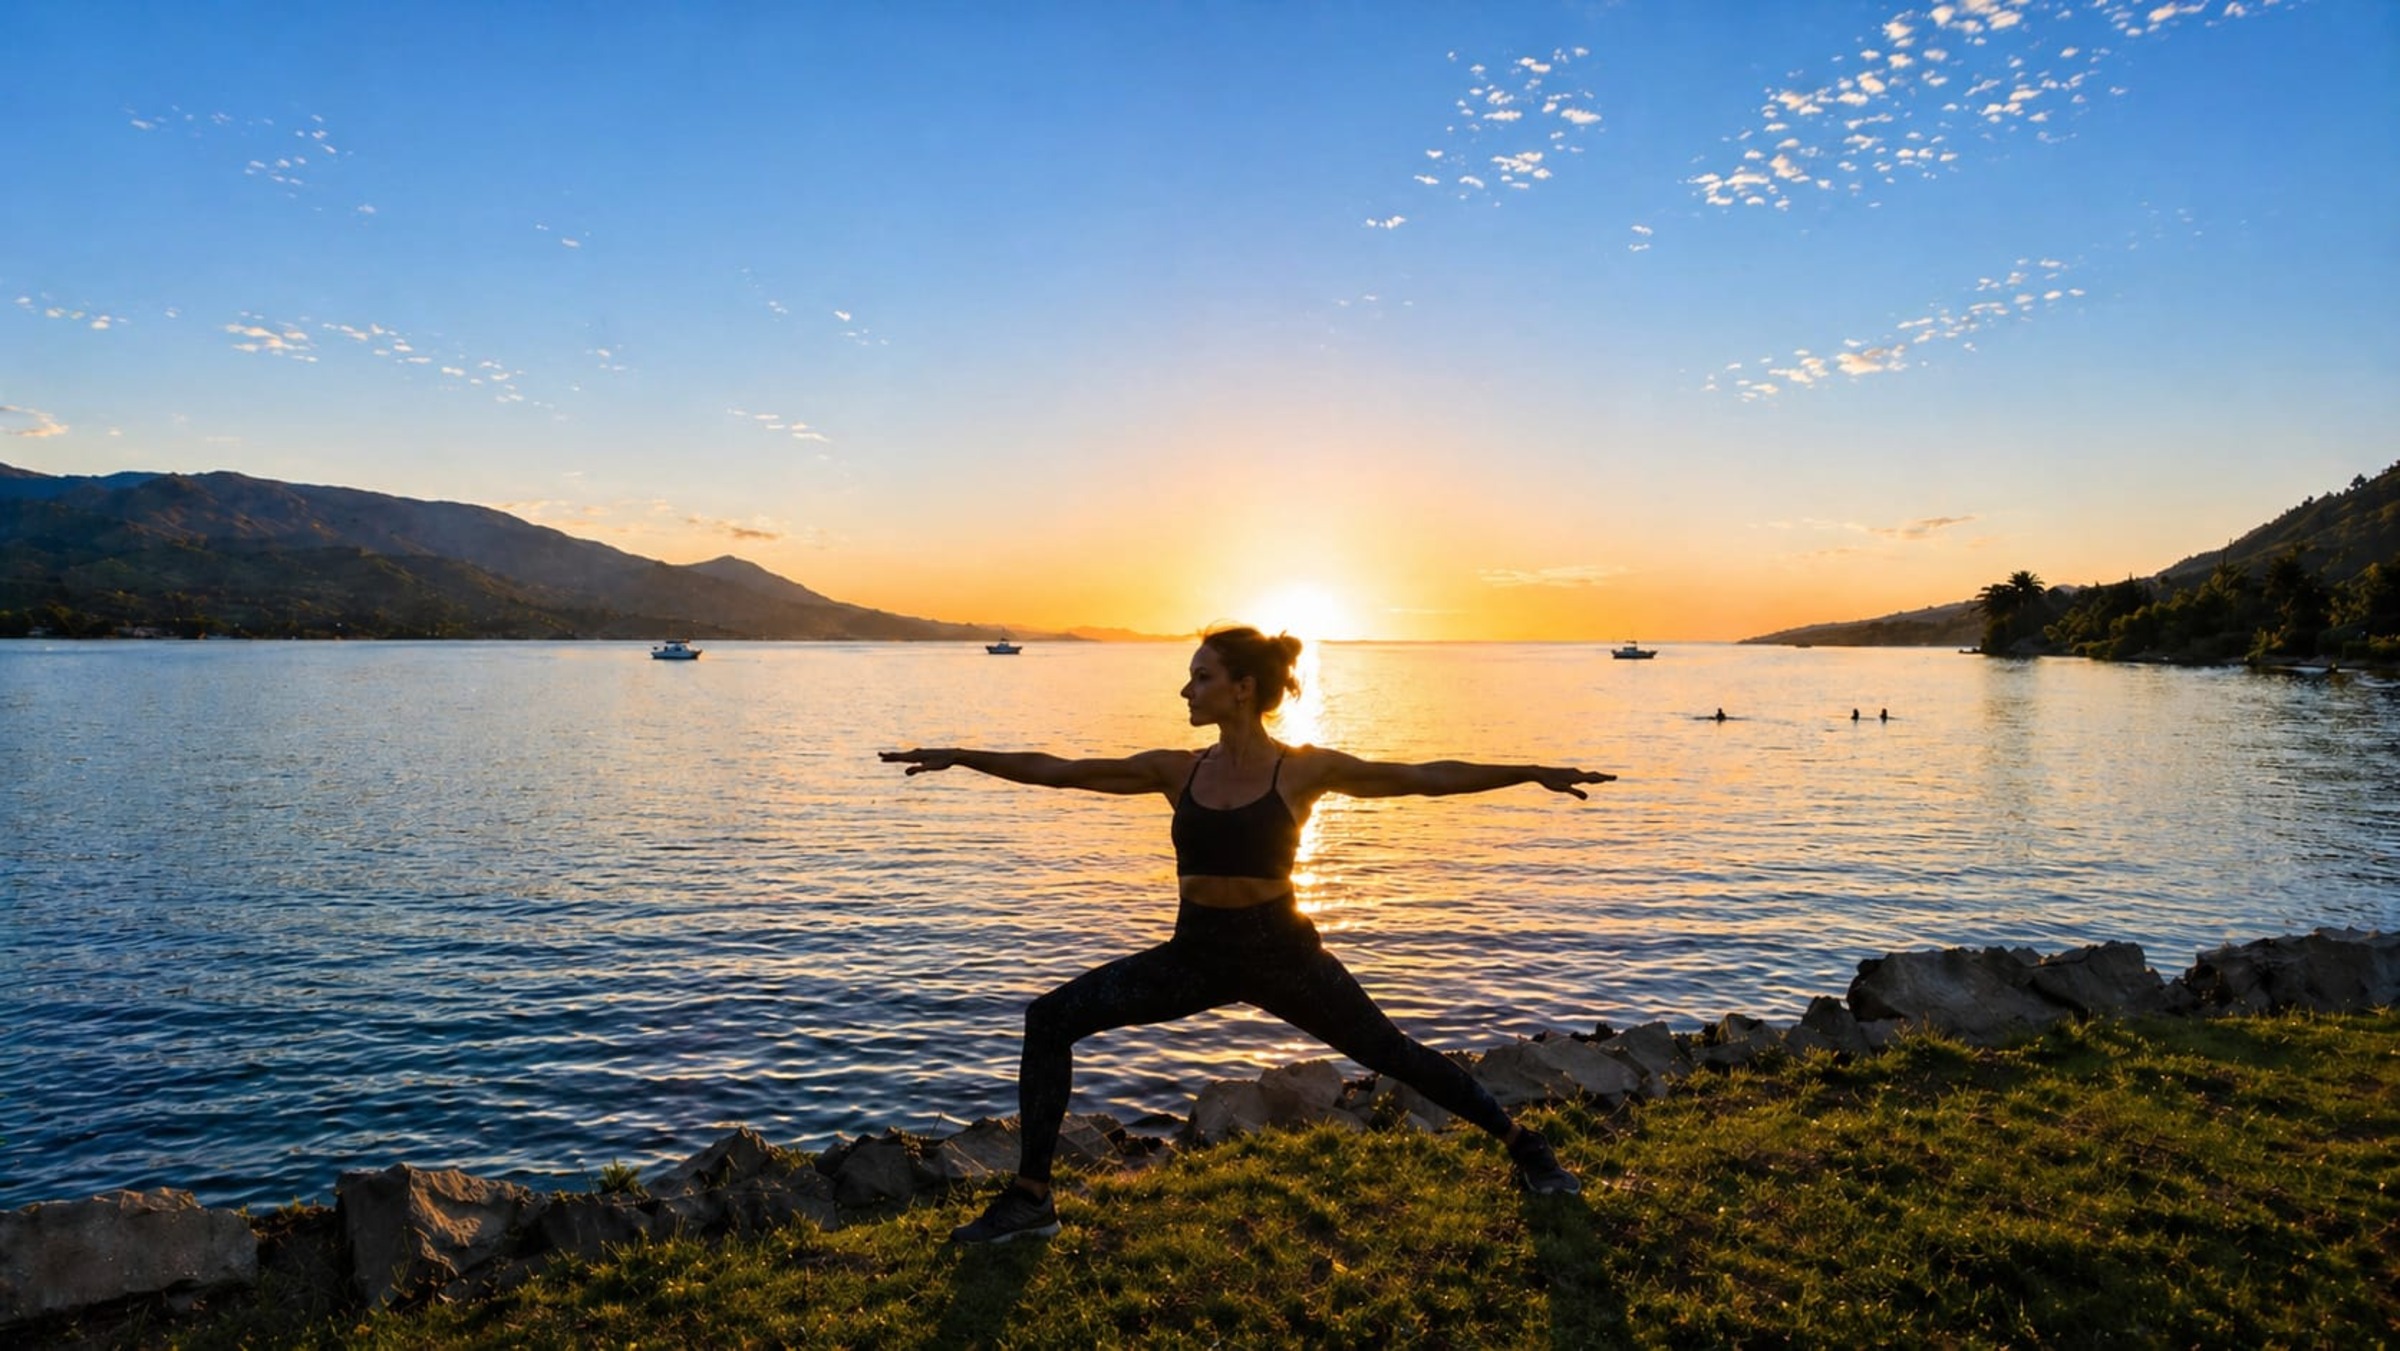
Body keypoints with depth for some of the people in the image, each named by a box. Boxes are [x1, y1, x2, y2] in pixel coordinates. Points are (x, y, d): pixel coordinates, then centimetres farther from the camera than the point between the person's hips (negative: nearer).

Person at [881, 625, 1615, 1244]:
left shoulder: (1303, 768, -9)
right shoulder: (1177, 770, 0)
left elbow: (1428, 777, -7)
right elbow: (1058, 770, 3)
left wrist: (1530, 773, -11)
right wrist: (961, 756, 2)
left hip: (1280, 949, -3)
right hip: (1196, 952, 4)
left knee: (1393, 1053, 4)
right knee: (1050, 1019, -7)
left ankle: (1525, 1148, 29)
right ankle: (1031, 1198, 2)